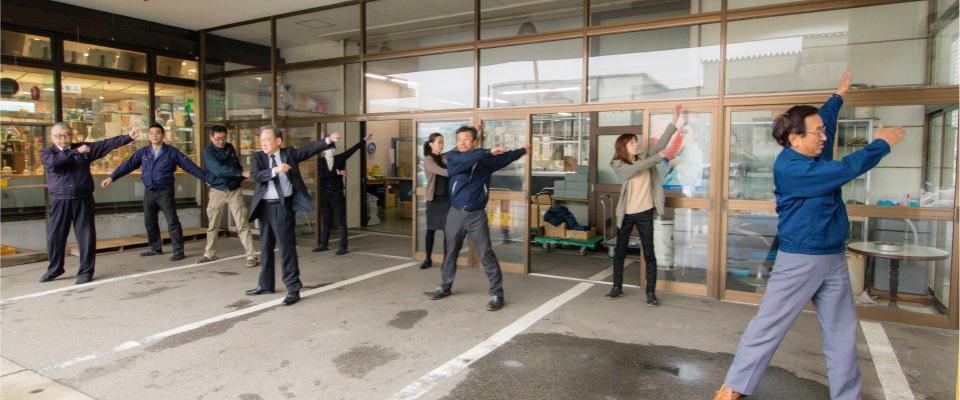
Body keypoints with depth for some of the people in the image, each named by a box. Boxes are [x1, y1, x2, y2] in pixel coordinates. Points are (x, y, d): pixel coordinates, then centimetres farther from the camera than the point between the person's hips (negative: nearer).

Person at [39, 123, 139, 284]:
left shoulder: (84, 148, 9)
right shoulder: (47, 153, 6)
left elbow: (107, 144, 3)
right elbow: (53, 162, -16)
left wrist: (128, 137, -5)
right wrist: (76, 152, -19)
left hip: (83, 200, 0)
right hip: (60, 201, 0)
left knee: (86, 237, 0)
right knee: (55, 236, 6)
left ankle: (85, 271, 9)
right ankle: (54, 269, 25)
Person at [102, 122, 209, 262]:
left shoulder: (172, 152, -2)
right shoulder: (143, 152, 7)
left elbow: (190, 166, -4)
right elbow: (127, 165, 4)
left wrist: (207, 179, -7)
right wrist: (111, 178, -5)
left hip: (165, 191, -4)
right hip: (149, 192, 4)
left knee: (172, 221, -6)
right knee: (149, 221, 12)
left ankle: (178, 251, 0)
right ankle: (156, 248, 27)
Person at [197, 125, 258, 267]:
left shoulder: (230, 148, 5)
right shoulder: (208, 151, -8)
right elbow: (218, 170, -23)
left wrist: (239, 179, -3)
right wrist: (242, 173, -32)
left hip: (235, 191, 1)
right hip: (217, 191, -1)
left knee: (242, 224, -6)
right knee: (213, 225, 11)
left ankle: (251, 256, -7)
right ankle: (209, 254, 28)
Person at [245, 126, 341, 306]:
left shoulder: (289, 153, 1)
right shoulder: (258, 157, 4)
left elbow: (311, 149, -9)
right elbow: (254, 175, -13)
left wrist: (329, 139, -22)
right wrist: (275, 170, -27)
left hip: (283, 207, -4)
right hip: (265, 207, 4)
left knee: (287, 247, -6)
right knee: (265, 247, 15)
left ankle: (293, 289, 1)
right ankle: (266, 284, 31)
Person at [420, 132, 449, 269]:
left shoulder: (445, 157, 9)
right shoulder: (428, 159, -5)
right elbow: (441, 172, -20)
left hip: (448, 198, 3)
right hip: (434, 199, -3)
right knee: (431, 230, 5)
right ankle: (428, 259, 17)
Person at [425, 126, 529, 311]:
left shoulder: (486, 159, 0)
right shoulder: (453, 156, -3)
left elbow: (507, 156, 16)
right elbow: (465, 159, -25)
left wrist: (523, 150, 24)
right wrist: (488, 152, -33)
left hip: (476, 215, -2)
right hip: (456, 213, 2)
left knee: (486, 254, -4)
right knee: (450, 252, 14)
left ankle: (497, 294, 2)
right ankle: (445, 287, 31)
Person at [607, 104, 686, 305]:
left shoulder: (645, 157, 6)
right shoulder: (617, 165, -4)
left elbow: (661, 143, -3)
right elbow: (635, 169, -22)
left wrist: (675, 120, -8)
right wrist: (659, 157, -25)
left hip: (645, 213, 1)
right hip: (626, 214, -1)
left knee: (649, 253, 1)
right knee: (619, 251, 9)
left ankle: (651, 292, 8)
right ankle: (617, 287, 23)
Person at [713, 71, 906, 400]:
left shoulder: (812, 155, 9)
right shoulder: (790, 168, -18)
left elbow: (823, 122, 29)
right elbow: (847, 169, -19)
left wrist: (838, 96, 42)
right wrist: (882, 143, -4)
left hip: (834, 260, 9)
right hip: (800, 260, -9)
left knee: (843, 333, 10)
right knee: (768, 326, -4)